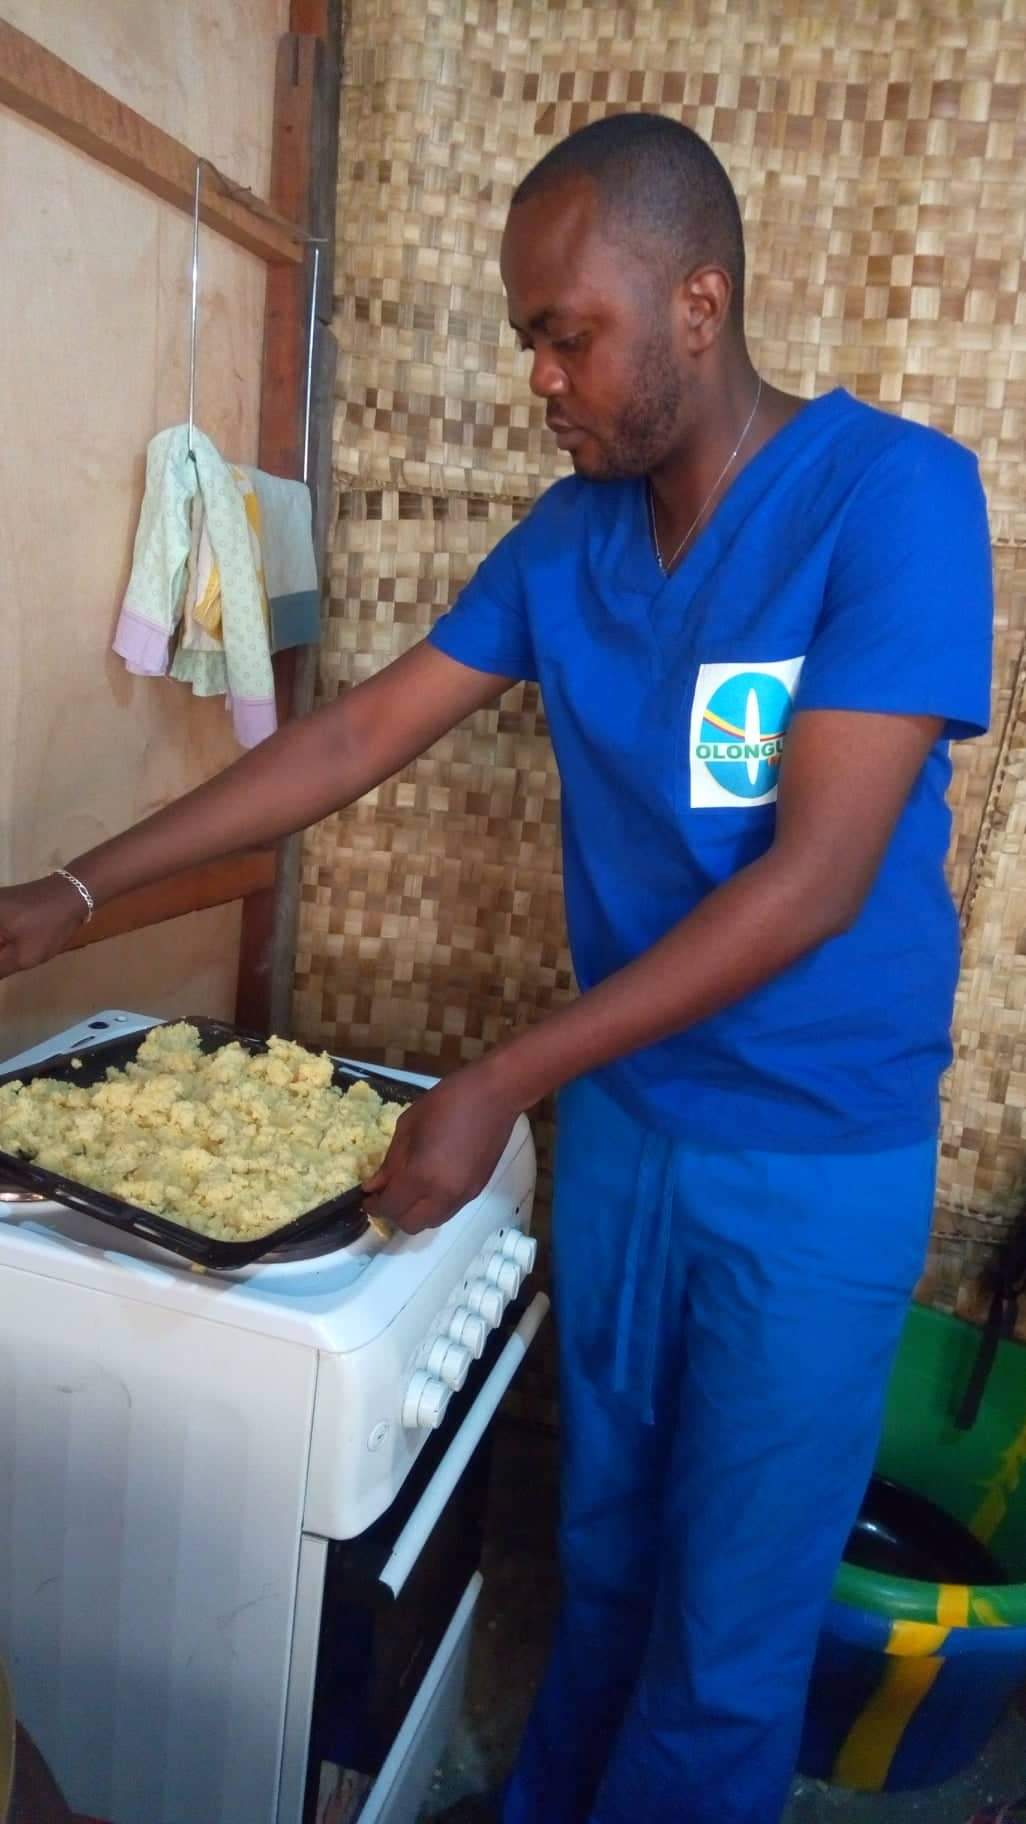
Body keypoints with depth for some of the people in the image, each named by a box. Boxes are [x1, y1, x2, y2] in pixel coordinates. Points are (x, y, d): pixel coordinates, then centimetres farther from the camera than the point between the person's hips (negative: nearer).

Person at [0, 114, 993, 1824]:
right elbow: (358, 734, 3)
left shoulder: (892, 492, -16)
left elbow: (817, 875, -23)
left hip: (815, 1160, -5)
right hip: (616, 1113, 5)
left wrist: (502, 1082, -23)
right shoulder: (569, 532, 2)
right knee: (603, 1540, 23)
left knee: (729, 1629, 11)